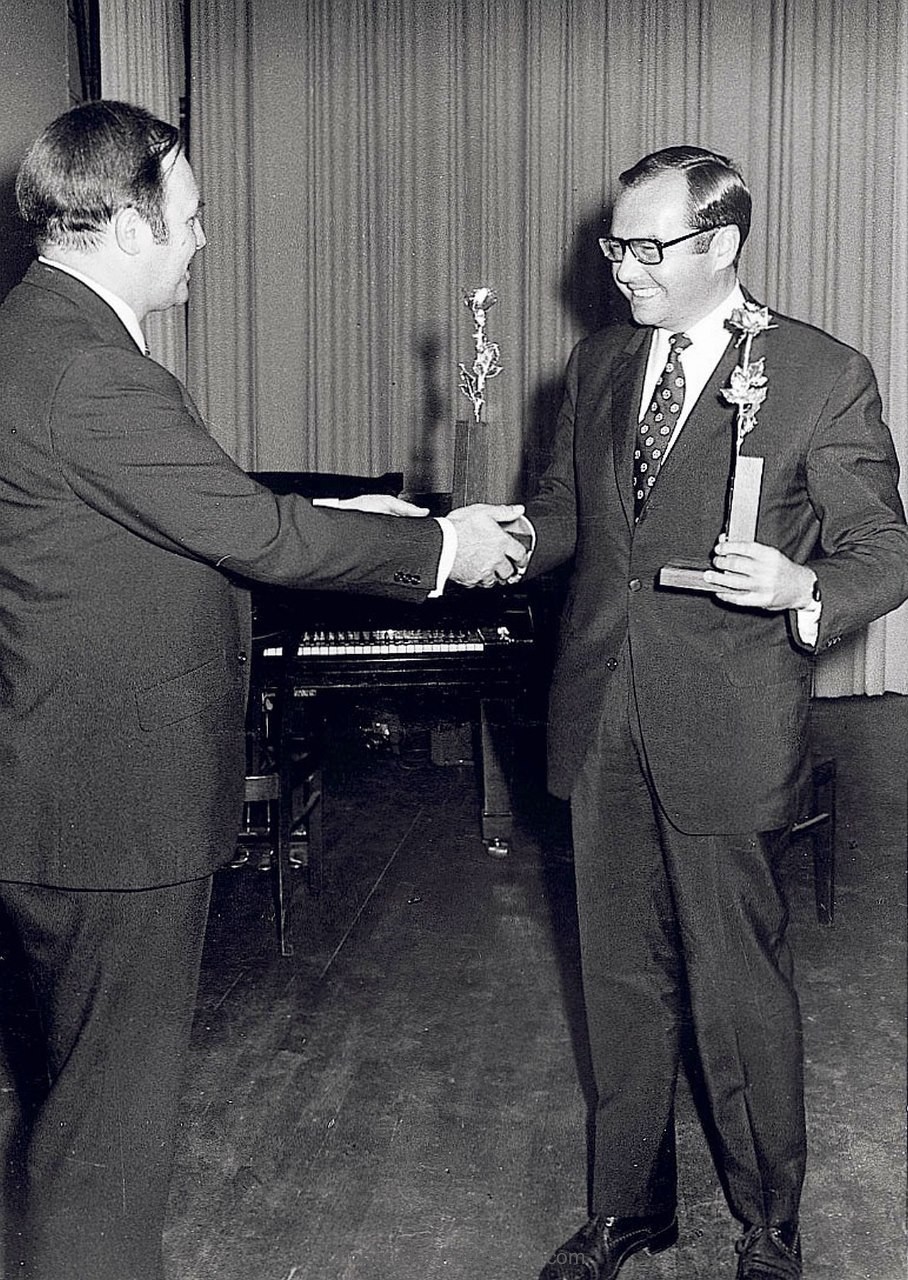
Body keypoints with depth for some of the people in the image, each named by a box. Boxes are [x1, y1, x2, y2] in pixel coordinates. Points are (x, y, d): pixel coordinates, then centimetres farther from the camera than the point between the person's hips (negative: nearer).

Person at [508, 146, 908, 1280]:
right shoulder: (596, 367, 11)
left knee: (741, 991, 5)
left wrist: (804, 589, -25)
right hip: (601, 722, 5)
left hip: (727, 734, -5)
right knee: (621, 978, 16)